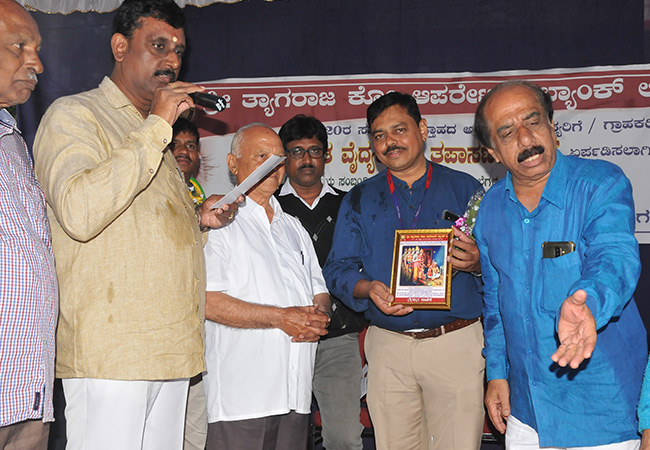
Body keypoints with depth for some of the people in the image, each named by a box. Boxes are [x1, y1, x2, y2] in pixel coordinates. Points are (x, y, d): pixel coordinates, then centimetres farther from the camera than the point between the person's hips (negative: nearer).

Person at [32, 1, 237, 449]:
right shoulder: (73, 115, -3)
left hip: (171, 352, 8)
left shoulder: (150, 134, 23)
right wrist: (155, 127, -17)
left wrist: (198, 217, 10)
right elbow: (79, 213, -22)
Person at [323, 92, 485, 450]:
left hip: (457, 343, -1)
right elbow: (338, 269, 7)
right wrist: (368, 289, -13)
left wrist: (476, 262, -18)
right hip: (388, 346, 2)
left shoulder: (465, 189, 7)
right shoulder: (359, 200, 13)